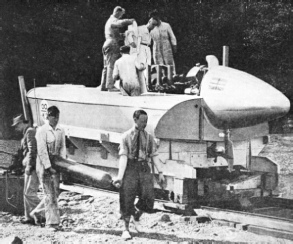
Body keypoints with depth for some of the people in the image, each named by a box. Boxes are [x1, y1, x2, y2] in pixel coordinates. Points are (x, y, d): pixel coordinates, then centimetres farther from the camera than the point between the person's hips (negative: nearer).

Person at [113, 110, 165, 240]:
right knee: (127, 200, 1)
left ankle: (136, 218, 25)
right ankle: (126, 228, 17)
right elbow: (123, 156, -7)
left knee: (148, 198, -5)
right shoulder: (126, 136, 0)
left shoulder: (149, 137, 8)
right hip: (130, 168, -2)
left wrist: (160, 172, -8)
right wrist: (120, 176, -16)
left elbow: (154, 156, 4)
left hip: (144, 168, 2)